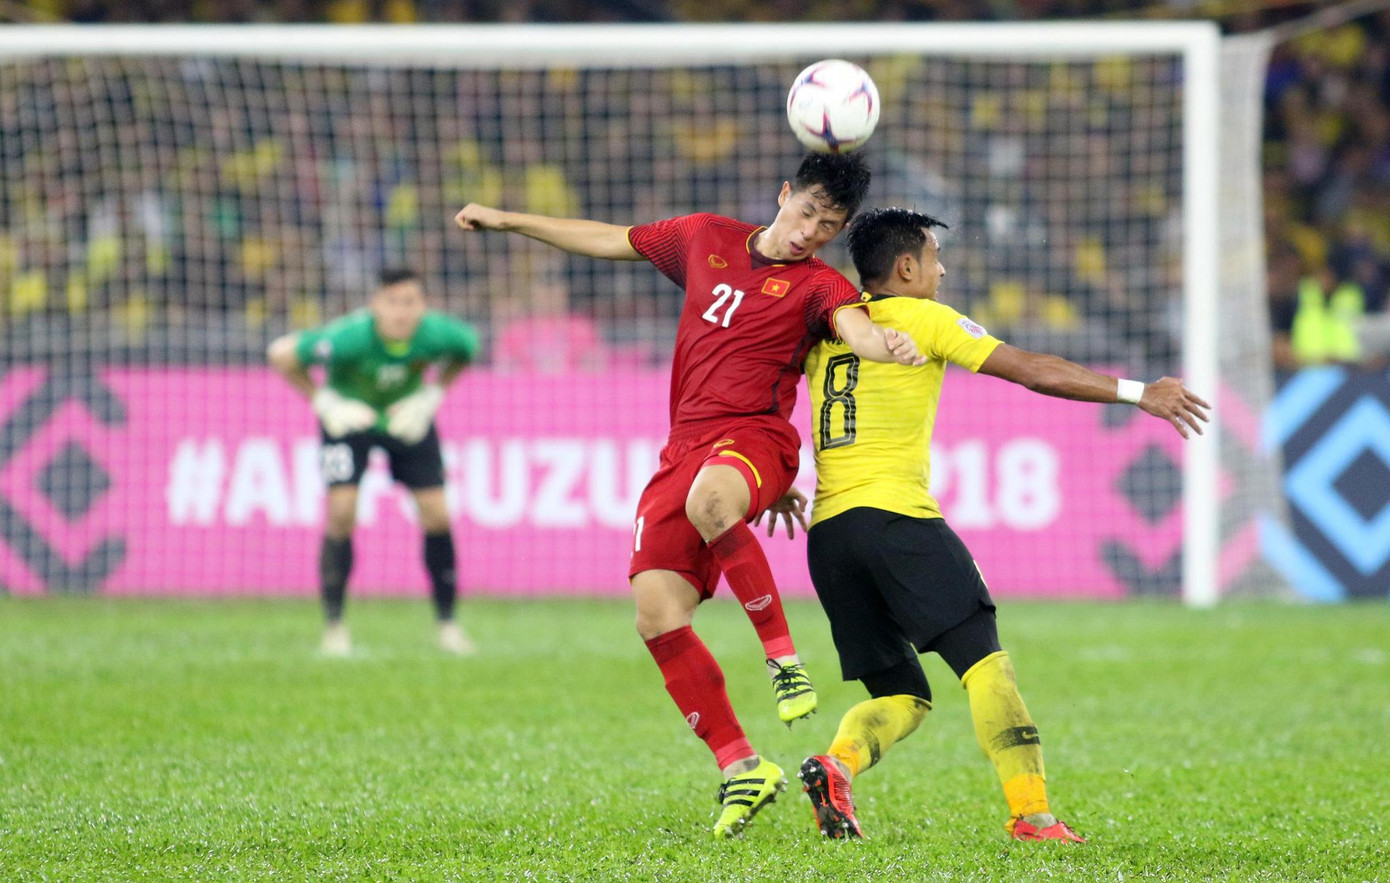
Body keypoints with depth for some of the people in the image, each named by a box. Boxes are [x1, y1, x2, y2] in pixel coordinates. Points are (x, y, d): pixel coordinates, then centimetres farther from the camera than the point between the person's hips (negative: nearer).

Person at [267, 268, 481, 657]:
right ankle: (334, 626, -3)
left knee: (436, 514, -5)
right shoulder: (350, 337, -37)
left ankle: (447, 623, 11)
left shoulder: (438, 334, -28)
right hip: (349, 417, -3)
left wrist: (430, 397, -9)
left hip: (406, 417, 3)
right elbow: (281, 354, -24)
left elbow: (466, 348, -1)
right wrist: (324, 402, -21)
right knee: (341, 512, -16)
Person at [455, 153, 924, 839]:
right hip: (685, 446, 6)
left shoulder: (818, 286, 3)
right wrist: (507, 221, 34)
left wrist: (886, 344, -44)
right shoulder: (706, 239, 18)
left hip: (755, 437, -5)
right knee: (657, 613, -10)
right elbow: (610, 241, 30)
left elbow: (854, 327, -19)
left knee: (708, 500, -42)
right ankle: (739, 765, -3)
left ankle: (782, 656, -27)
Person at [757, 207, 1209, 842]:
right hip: (895, 515, -6)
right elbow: (1035, 371, 1)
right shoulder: (923, 319, 3)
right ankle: (1031, 813, -20)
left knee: (901, 697, 12)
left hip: (827, 530, 6)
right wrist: (1137, 393, 6)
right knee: (985, 660, -8)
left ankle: (836, 765, -16)